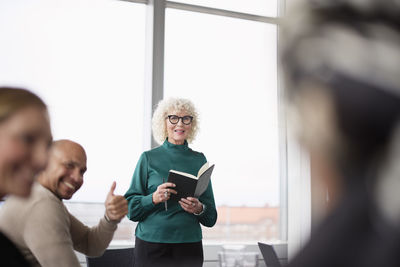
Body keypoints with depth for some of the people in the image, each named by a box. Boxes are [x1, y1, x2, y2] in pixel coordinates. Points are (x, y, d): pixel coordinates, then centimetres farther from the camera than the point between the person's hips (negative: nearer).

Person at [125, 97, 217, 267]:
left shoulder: (199, 159, 7)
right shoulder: (148, 158, 1)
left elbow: (211, 217, 8)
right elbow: (130, 208, -2)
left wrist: (199, 209, -13)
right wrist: (154, 198, -19)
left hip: (189, 245, 2)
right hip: (151, 244, -1)